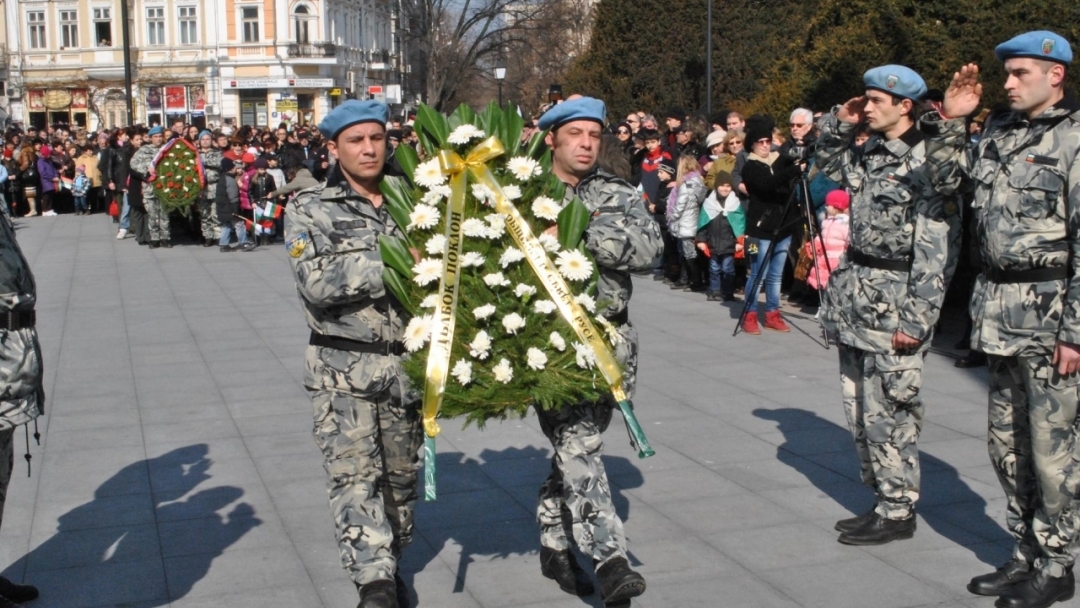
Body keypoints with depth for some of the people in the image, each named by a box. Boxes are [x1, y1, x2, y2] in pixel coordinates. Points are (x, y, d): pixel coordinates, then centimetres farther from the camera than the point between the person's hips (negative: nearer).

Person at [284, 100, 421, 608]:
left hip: (407, 365, 3)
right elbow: (318, 282, -15)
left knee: (401, 473, 12)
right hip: (344, 368, -3)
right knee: (354, 474, -11)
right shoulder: (311, 209, 0)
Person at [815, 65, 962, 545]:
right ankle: (881, 500, 26)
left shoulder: (928, 163, -13)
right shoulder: (872, 156, 11)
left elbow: (938, 249, -17)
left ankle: (898, 512, 11)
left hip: (892, 309, -8)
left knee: (888, 415, -2)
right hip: (854, 302, 9)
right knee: (861, 413, 14)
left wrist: (917, 320, -21)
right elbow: (828, 163, 33)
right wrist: (839, 123, 14)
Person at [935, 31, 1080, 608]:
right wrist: (951, 121, 12)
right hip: (998, 305, 7)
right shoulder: (998, 129, 11)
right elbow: (950, 181, 24)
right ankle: (1026, 554, 26)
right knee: (1006, 442, 13)